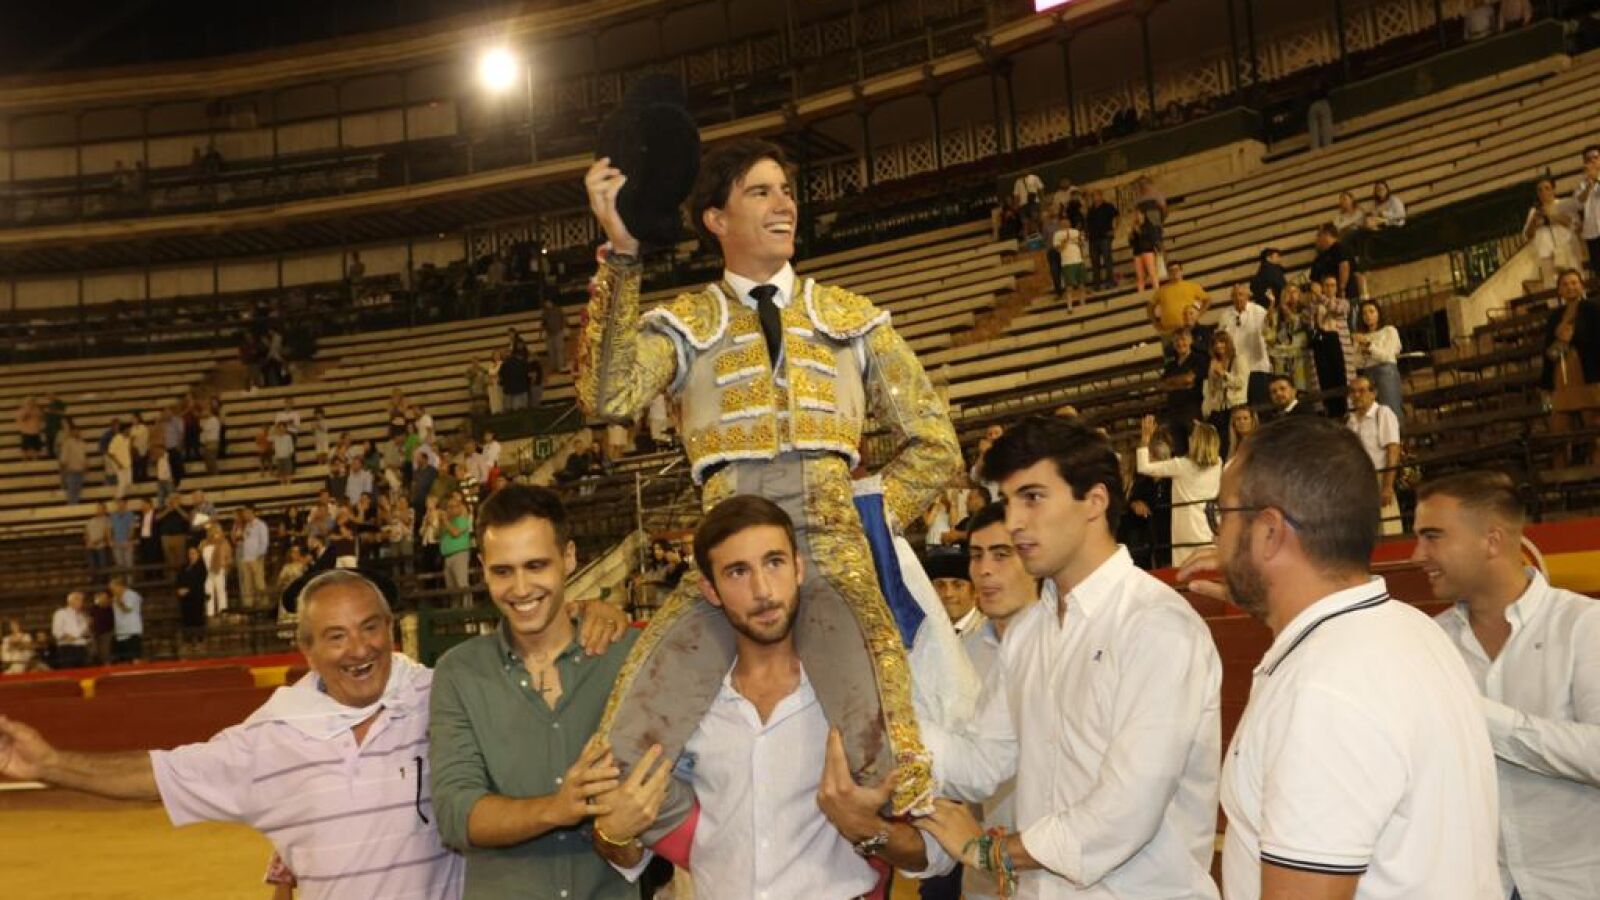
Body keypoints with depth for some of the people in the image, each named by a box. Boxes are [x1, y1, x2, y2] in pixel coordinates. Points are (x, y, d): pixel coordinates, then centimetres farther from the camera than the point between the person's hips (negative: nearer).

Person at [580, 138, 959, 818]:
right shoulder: (684, 325, 14)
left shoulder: (854, 319, 20)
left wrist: (868, 519, 5)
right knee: (628, 759, -14)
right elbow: (608, 399, -7)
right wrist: (621, 256, -11)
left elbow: (934, 448, 19)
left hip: (836, 560, 0)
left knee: (890, 760, -20)